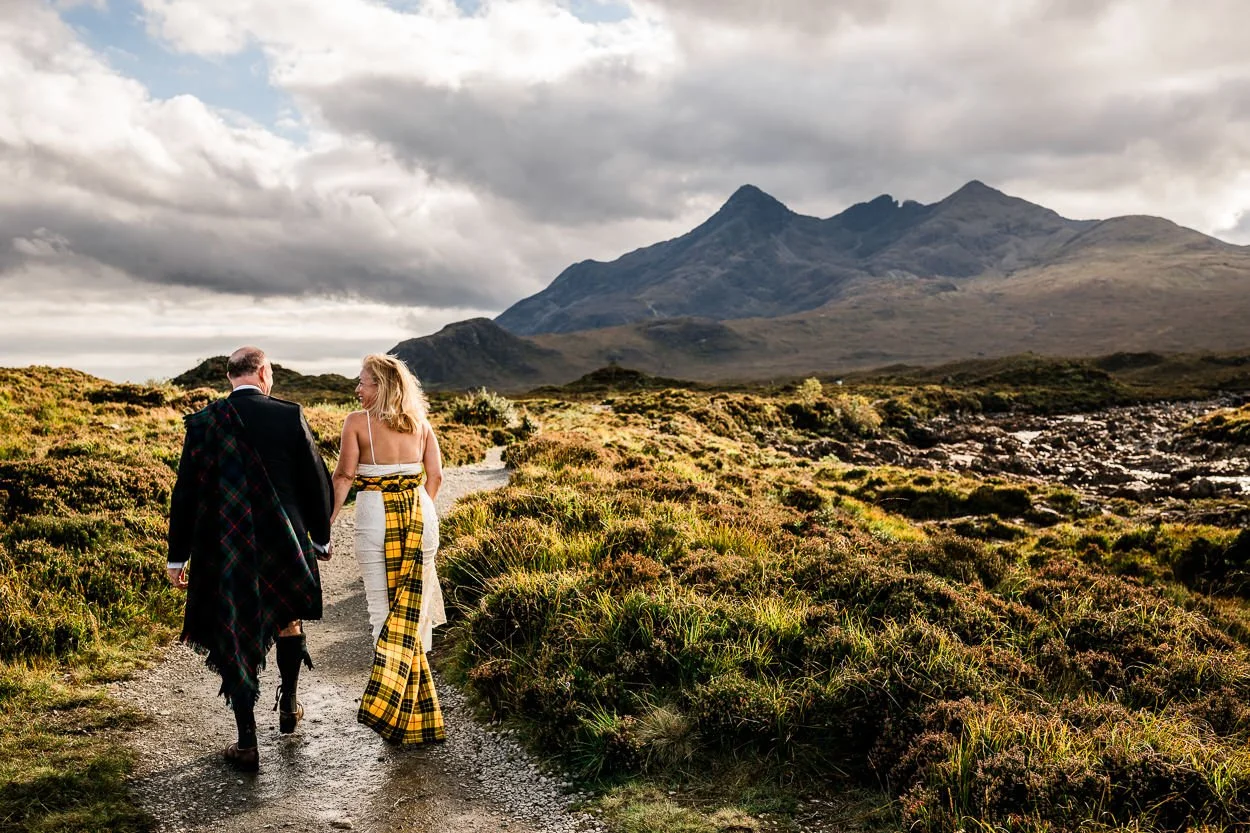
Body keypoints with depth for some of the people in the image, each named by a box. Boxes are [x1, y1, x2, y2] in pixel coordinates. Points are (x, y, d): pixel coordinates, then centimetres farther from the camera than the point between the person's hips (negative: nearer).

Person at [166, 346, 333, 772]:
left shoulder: (202, 422, -4)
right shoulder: (290, 416, -8)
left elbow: (185, 492, -1)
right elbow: (316, 480, -3)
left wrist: (178, 556, 8)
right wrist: (320, 537, 11)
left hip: (224, 551, 0)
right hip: (283, 544, 0)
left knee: (234, 642, 9)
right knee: (287, 619, 25)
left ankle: (247, 745, 15)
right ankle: (288, 708, 40)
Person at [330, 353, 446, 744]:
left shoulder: (356, 421, -5)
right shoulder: (419, 422, 5)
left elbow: (344, 476, -9)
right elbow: (435, 475, 5)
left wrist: (327, 521, -2)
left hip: (375, 515, -3)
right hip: (420, 513, 3)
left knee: (383, 606, 7)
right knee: (412, 605, 12)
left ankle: (395, 705, 10)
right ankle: (414, 708, 17)